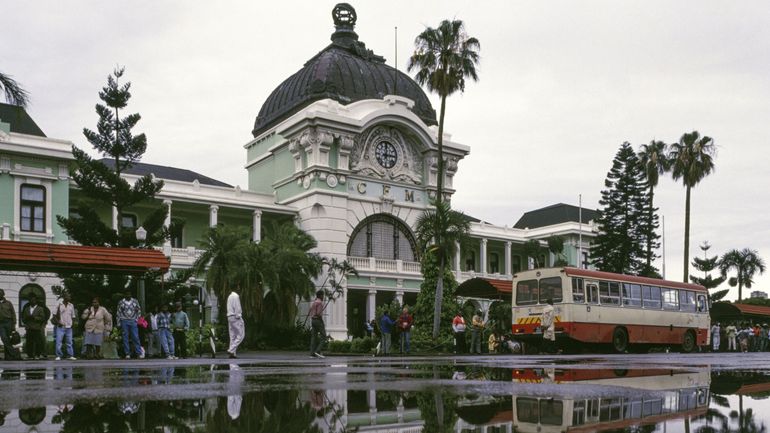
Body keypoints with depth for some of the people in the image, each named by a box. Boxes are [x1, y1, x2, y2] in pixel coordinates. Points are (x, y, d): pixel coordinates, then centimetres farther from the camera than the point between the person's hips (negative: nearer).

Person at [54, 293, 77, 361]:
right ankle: (58, 356, 1)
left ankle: (70, 355, 10)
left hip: (69, 327, 4)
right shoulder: (59, 305, -2)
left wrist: (72, 323, 4)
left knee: (69, 342, 6)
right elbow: (55, 315, -1)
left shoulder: (71, 306, 10)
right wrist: (58, 322, -11)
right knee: (58, 342, -6)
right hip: (60, 327, -4)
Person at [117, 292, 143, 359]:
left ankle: (139, 353, -4)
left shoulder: (135, 301, 7)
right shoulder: (121, 302, 3)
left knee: (136, 337, -5)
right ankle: (127, 354, 4)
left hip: (133, 322, 0)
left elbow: (139, 310, 15)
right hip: (124, 322, 0)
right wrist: (118, 323, -1)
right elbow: (119, 313, 4)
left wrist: (137, 319, 4)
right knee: (125, 338, 0)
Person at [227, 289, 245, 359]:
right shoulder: (236, 296, -11)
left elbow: (229, 308, 16)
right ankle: (231, 350, -13)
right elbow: (237, 307, -17)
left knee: (233, 336, 8)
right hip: (235, 317, -9)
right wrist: (238, 316, -14)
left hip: (229, 317, 9)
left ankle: (233, 353, 5)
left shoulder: (229, 296, 17)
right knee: (240, 335, -5)